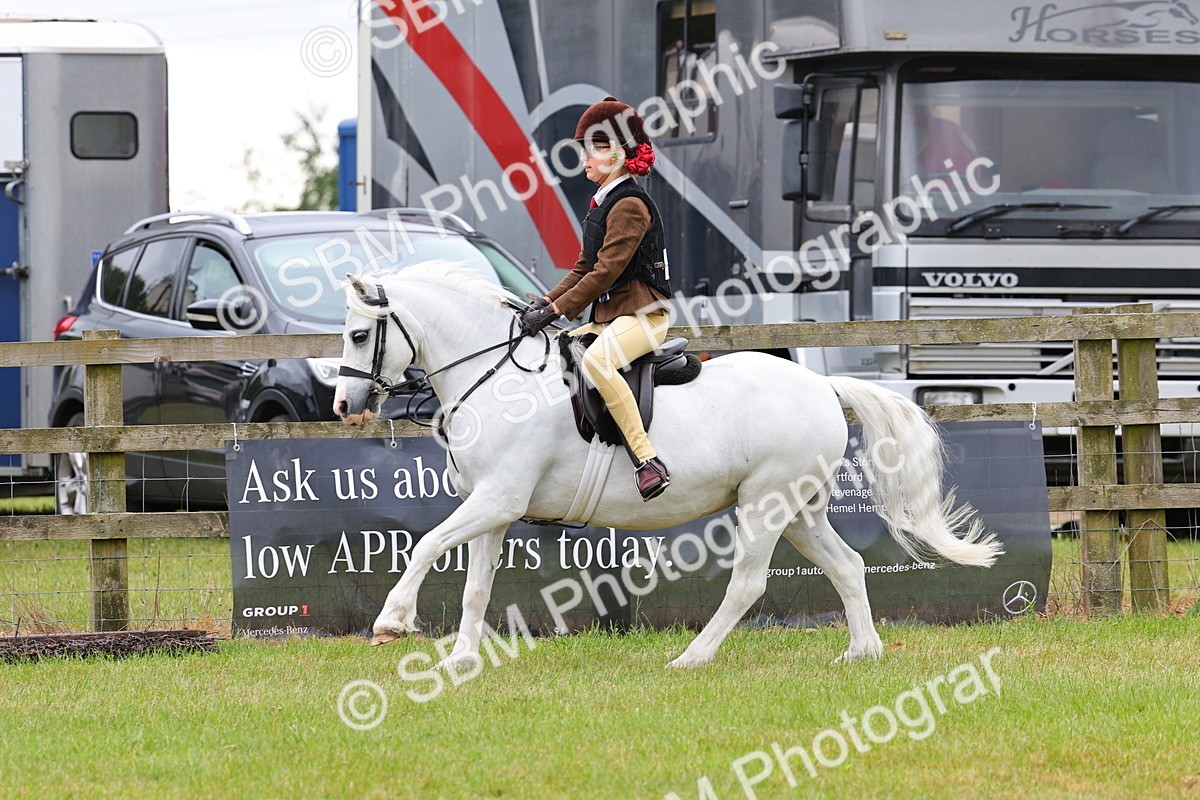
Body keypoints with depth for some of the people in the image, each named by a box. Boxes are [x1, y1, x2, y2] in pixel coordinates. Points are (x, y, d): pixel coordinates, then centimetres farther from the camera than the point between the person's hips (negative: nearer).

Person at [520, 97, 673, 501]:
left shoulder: (629, 206, -13)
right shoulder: (601, 205, 18)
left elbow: (606, 271, -20)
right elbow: (584, 268, 20)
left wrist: (556, 310, -23)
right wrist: (545, 302, 4)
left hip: (642, 315, -11)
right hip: (607, 318, 11)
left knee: (595, 360, -37)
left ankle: (649, 462, -41)